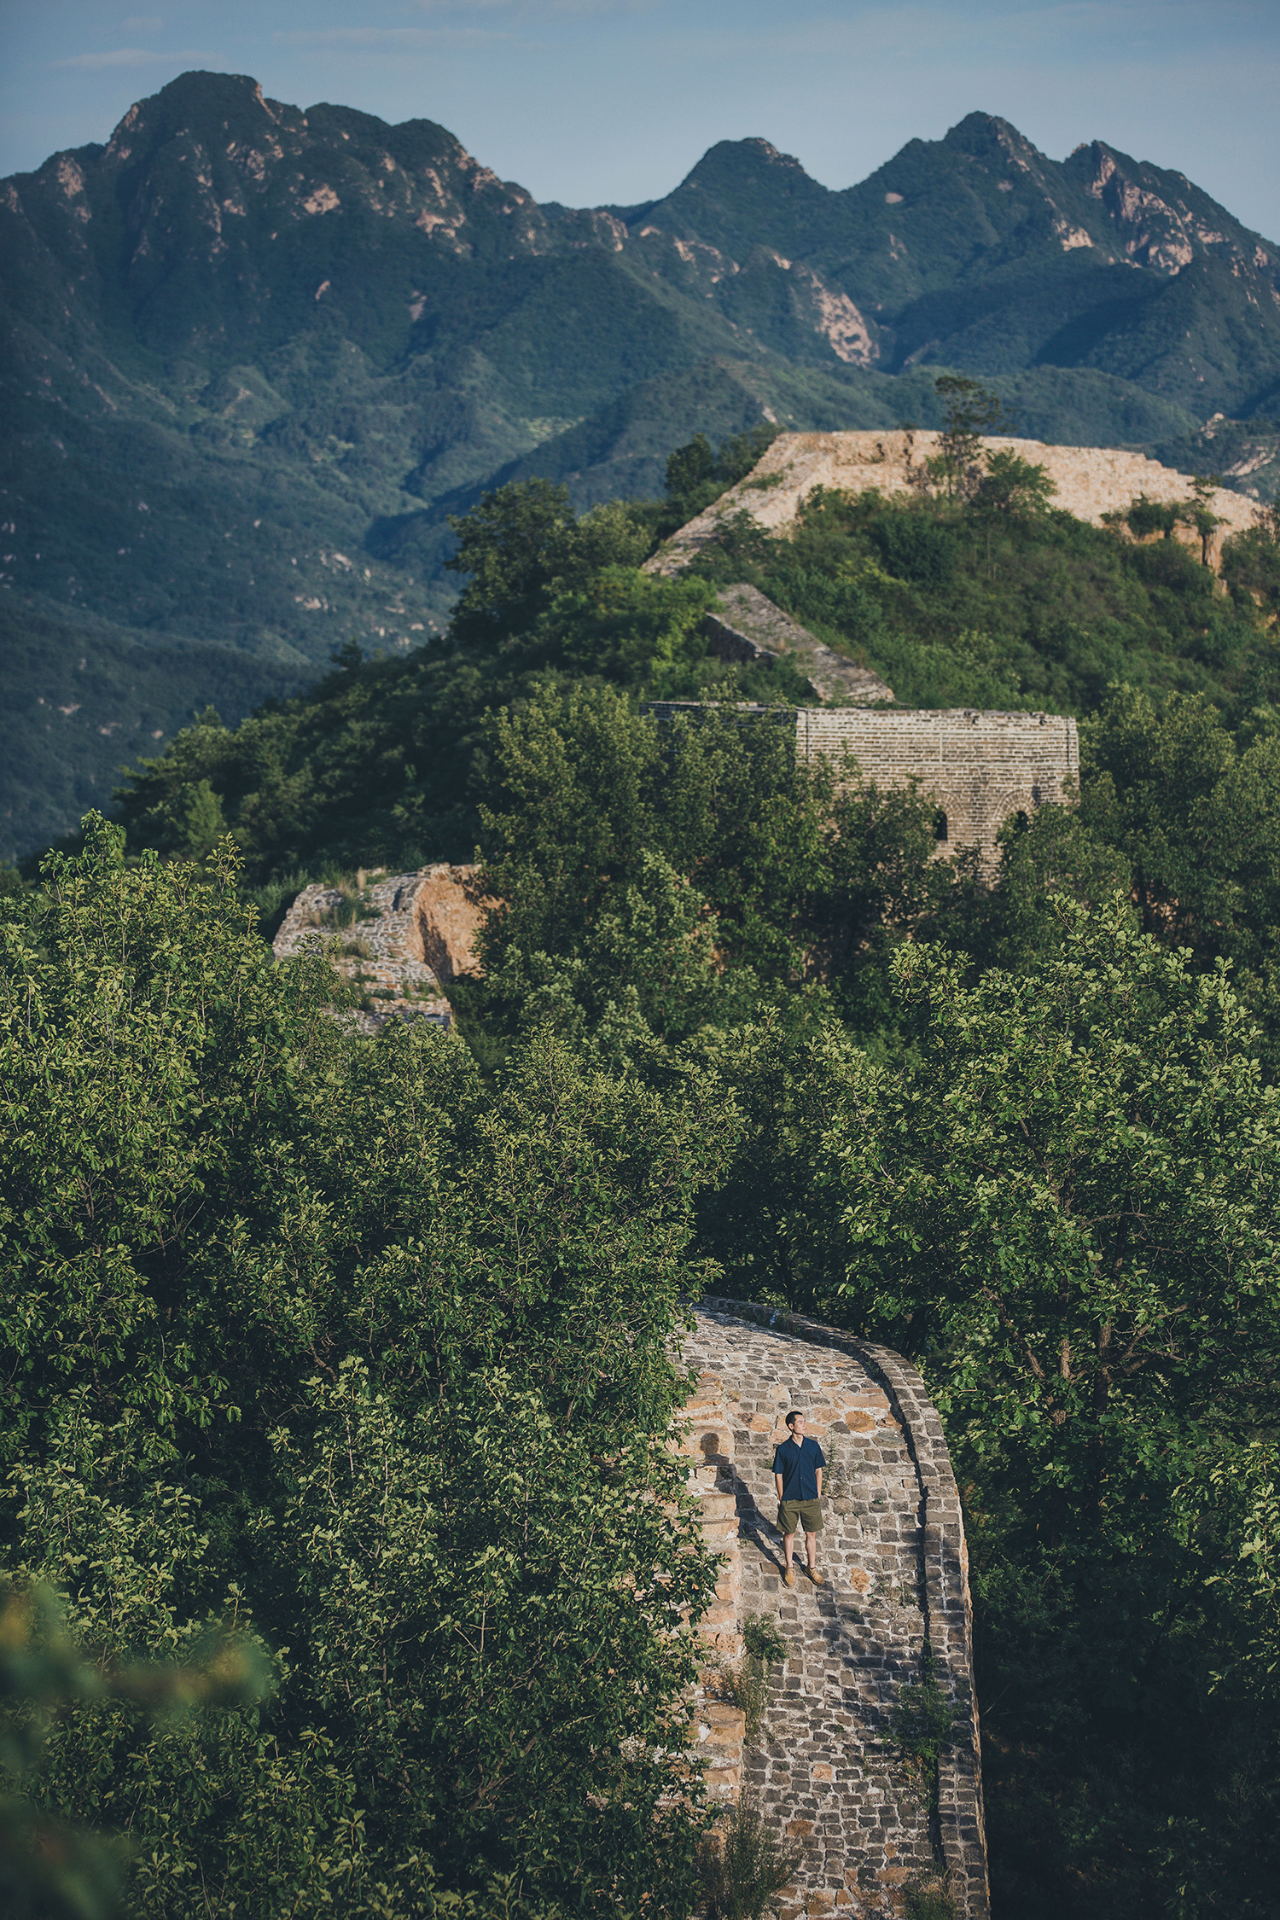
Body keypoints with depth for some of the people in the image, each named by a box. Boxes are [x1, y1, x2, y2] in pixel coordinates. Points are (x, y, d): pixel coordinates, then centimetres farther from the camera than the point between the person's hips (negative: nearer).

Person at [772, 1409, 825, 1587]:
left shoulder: (813, 1446, -1)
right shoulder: (783, 1449, -7)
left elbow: (818, 1471, 6)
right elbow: (778, 1475, -2)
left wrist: (818, 1495, 4)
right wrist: (781, 1498, -3)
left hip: (811, 1498, 2)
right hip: (790, 1499, -2)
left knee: (811, 1534, 10)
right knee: (789, 1534, 10)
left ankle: (812, 1567, 24)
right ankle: (788, 1568, 24)